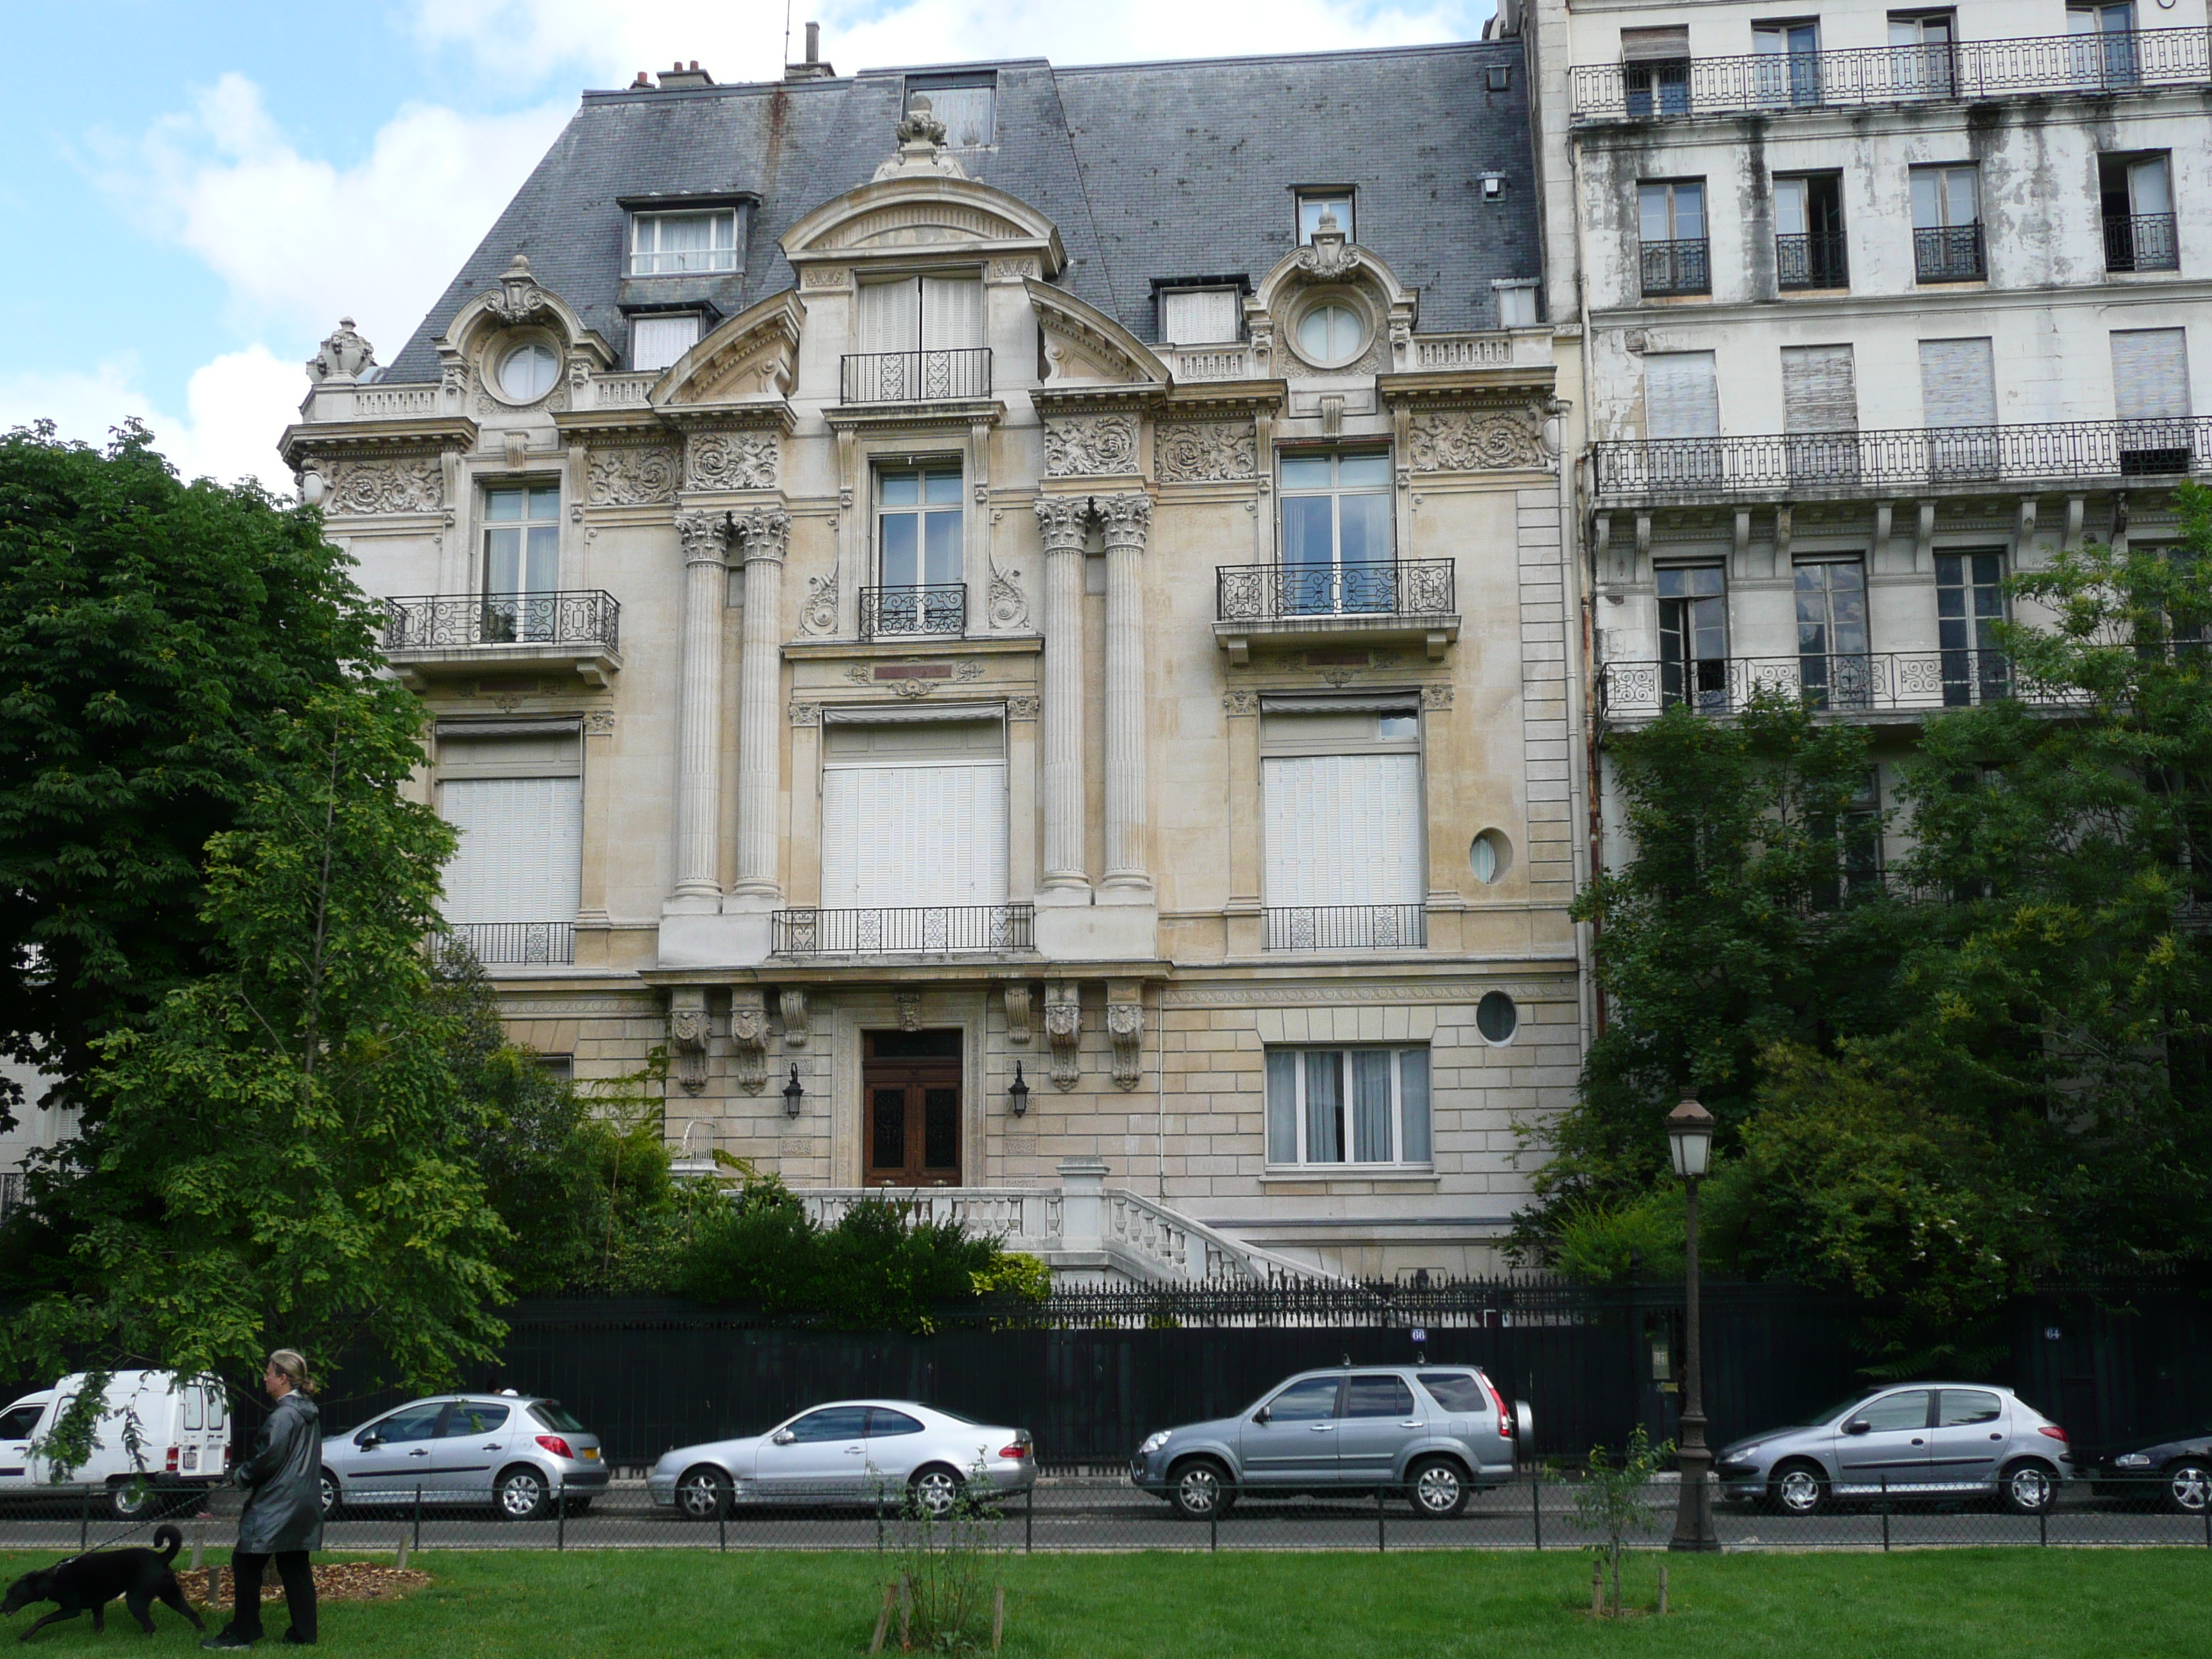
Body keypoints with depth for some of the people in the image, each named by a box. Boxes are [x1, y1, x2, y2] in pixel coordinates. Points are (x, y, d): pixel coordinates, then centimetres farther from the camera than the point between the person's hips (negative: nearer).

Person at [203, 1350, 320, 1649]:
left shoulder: (284, 1415, -17)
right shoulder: (308, 1412, 13)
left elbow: (269, 1459, -19)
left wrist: (241, 1476, -1)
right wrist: (248, 1475, 21)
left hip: (276, 1506, -9)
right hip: (303, 1504, 9)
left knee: (246, 1565, 0)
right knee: (295, 1569, 11)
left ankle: (241, 1634, 4)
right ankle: (303, 1633, 11)